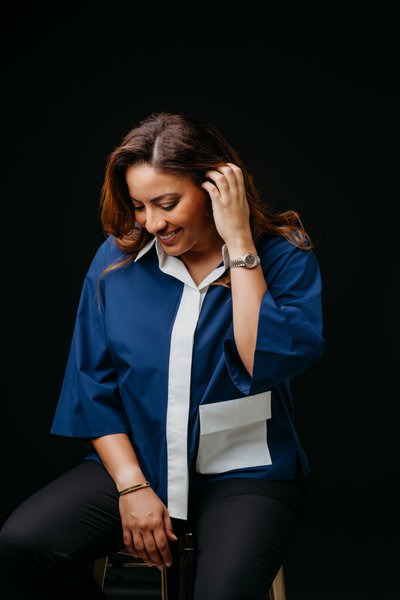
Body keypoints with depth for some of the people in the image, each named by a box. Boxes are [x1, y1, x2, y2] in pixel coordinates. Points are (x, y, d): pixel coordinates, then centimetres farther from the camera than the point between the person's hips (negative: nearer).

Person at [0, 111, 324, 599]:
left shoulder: (284, 256, -6)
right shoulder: (117, 259, 1)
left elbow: (268, 363, -22)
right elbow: (93, 385, 3)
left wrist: (239, 244, -20)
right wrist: (132, 486, -6)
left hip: (244, 473, -3)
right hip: (135, 462, 3)